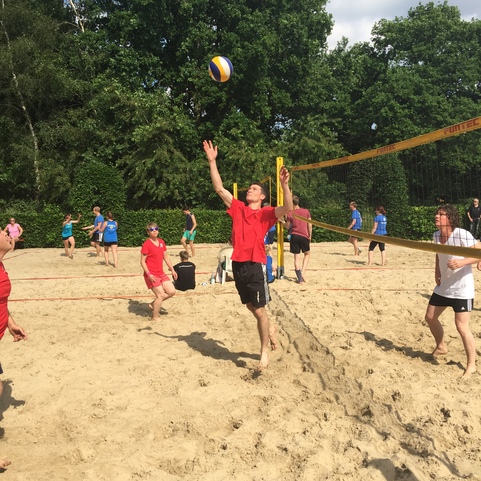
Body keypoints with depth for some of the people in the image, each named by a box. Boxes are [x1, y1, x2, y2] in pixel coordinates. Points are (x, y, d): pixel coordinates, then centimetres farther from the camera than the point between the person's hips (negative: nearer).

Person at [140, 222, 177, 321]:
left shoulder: (161, 242, 8)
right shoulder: (146, 244, -13)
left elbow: (165, 257, 16)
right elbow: (142, 261, -13)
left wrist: (172, 269, 12)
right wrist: (148, 274, -22)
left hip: (161, 273, 8)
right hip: (152, 275, -8)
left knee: (172, 291, 5)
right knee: (160, 295, -8)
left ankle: (154, 304, 21)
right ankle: (155, 317, 8)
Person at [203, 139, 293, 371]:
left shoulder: (266, 213, 0)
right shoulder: (237, 208, 11)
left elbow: (288, 208, -17)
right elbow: (219, 188, 6)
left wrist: (284, 184, -30)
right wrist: (212, 161, 0)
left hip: (256, 265, -5)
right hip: (237, 264, 5)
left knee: (259, 310, 1)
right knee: (250, 306, 18)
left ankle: (264, 352, 16)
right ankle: (269, 328, 45)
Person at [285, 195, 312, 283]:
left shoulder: (290, 213, -1)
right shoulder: (306, 211, 1)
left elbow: (288, 227, 7)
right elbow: (310, 225, 1)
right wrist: (310, 236, 11)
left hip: (294, 236, 0)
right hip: (304, 236, 0)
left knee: (297, 257, 5)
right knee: (307, 254, 20)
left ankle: (300, 278, -1)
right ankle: (302, 273, 4)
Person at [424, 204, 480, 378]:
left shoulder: (462, 235, -22)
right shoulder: (436, 235, 0)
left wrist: (462, 262, -35)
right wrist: (437, 271, 6)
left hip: (462, 288, -8)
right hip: (443, 286, 8)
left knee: (462, 326, -7)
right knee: (430, 317, 15)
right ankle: (441, 347, 40)